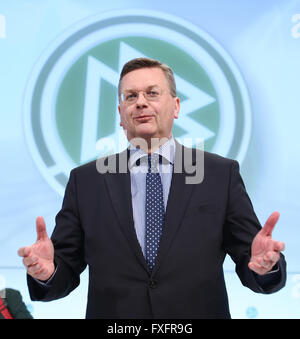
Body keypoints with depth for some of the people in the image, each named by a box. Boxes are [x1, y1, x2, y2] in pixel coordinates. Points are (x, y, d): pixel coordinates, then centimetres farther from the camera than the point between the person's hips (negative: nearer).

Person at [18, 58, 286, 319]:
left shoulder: (222, 174, -3)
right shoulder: (85, 180, -1)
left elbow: (247, 262, -4)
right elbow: (67, 271, -2)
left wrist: (263, 265, -24)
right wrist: (47, 272, -22)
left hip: (198, 312, 0)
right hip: (113, 319, 1)